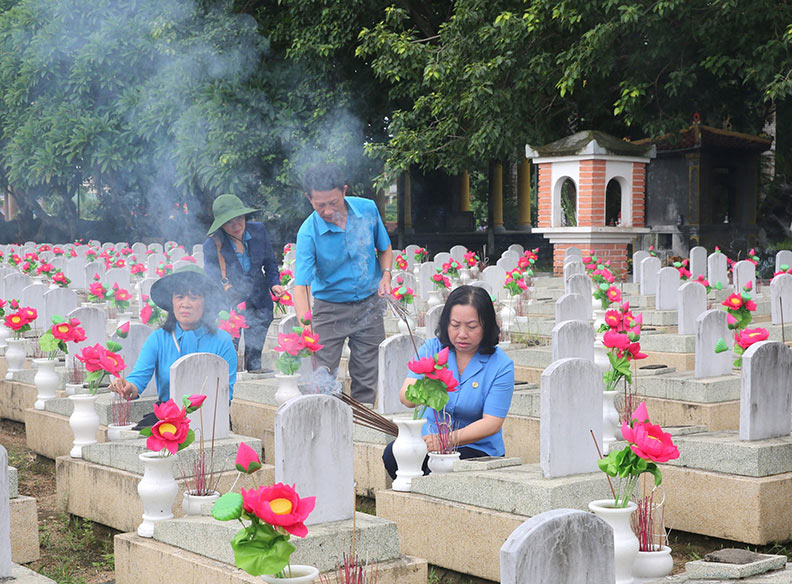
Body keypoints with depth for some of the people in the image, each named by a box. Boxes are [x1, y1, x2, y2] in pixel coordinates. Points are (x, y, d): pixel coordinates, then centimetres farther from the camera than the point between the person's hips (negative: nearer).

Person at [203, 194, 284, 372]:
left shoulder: (258, 231, -5)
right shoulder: (212, 244, -14)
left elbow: (270, 263, 10)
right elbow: (212, 281, -11)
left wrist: (274, 284, -7)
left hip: (259, 303, 2)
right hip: (229, 304, -2)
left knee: (254, 357, 3)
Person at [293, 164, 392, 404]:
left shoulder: (368, 209, -8)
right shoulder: (308, 232, -18)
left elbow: (385, 248, 11)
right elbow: (300, 285, -25)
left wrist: (386, 274, -8)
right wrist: (306, 328, -38)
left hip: (369, 305, 3)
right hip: (330, 308, -2)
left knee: (367, 379, 7)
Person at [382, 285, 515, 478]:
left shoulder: (501, 365, -7)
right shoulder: (433, 348, 1)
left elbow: (492, 423, -13)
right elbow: (405, 395, -13)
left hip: (478, 449, -3)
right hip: (428, 440, 3)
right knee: (393, 454, -26)